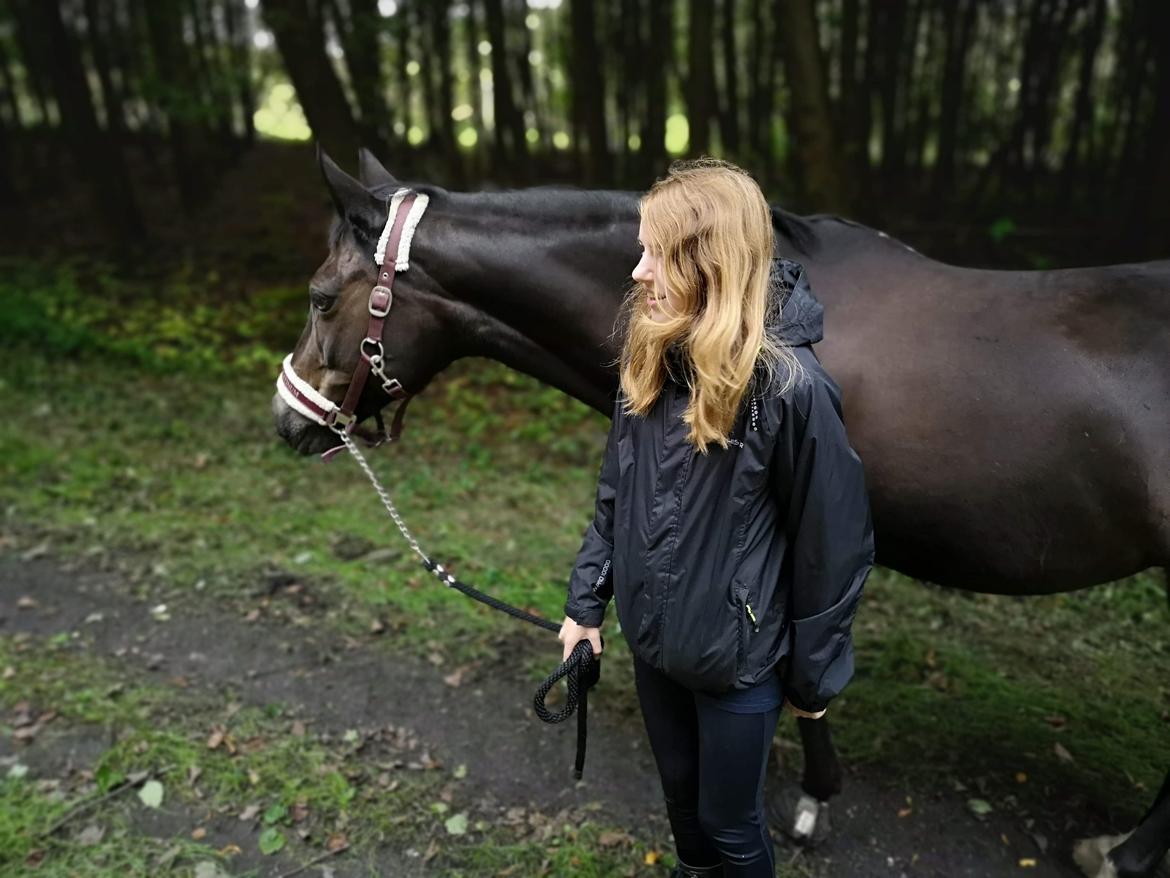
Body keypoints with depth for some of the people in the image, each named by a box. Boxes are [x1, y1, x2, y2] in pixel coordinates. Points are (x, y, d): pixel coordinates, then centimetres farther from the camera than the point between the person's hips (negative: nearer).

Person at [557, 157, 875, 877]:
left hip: (738, 655, -6)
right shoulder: (649, 359, -6)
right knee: (680, 792, 28)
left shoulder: (789, 386, -26)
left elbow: (833, 546, -16)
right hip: (651, 637, 6)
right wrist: (586, 599, 6)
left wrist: (814, 676, -7)